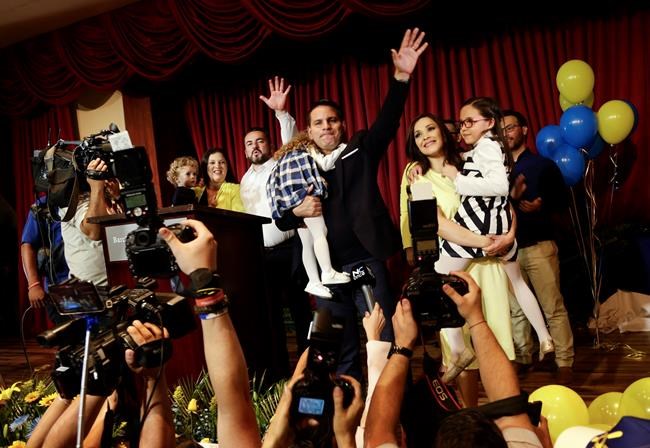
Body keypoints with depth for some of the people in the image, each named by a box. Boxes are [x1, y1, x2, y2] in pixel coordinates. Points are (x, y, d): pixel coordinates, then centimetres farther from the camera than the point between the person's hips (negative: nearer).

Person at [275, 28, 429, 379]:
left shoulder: (360, 150, 5)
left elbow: (387, 121, -11)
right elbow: (281, 220, 10)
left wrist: (401, 77, -25)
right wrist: (298, 211, -12)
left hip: (364, 260, -2)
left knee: (383, 336, 3)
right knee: (340, 346, 12)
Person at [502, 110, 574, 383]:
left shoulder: (544, 165, 2)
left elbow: (563, 201, 3)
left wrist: (541, 206, -15)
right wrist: (511, 196, -13)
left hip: (539, 247, -3)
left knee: (553, 307, -3)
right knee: (515, 308, 8)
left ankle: (564, 364, 4)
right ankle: (522, 359, 21)